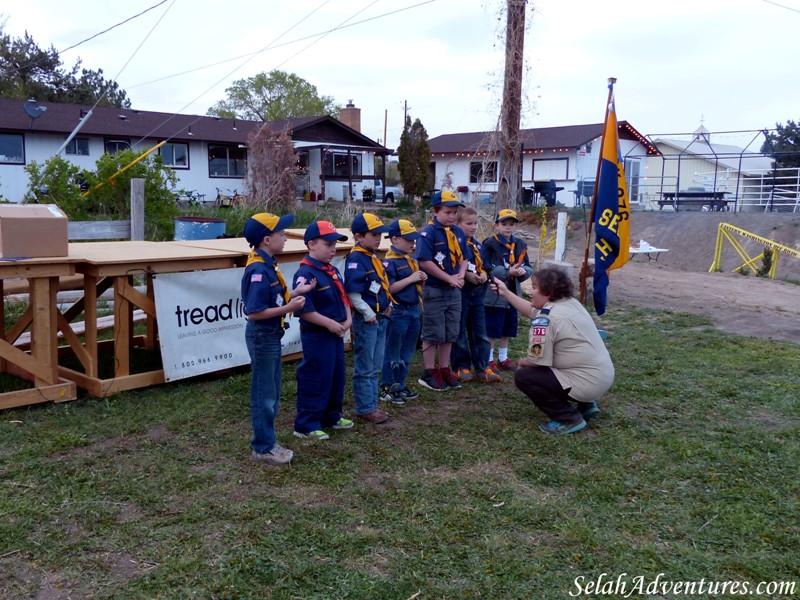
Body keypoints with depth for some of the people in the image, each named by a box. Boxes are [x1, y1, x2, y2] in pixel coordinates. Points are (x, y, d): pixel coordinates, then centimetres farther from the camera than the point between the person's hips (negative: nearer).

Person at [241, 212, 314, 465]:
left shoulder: (266, 266, 8)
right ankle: (263, 448, 14)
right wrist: (289, 307, -23)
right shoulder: (258, 270, -22)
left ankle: (266, 442, 30)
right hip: (262, 336, -10)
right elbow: (254, 312, -26)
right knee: (264, 395, 2)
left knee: (271, 394, 18)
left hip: (271, 335, 10)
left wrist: (296, 292, 7)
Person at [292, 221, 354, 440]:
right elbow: (303, 309, -24)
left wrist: (348, 319, 3)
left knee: (337, 377, 18)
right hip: (316, 336, -9)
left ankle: (332, 416, 34)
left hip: (336, 334, 9)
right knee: (315, 380, -2)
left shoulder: (333, 271, 11)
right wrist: (329, 323, -20)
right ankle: (306, 424, 10)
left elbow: (343, 297, 19)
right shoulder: (306, 274, -18)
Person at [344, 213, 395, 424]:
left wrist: (388, 305, 10)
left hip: (380, 318, 9)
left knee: (376, 367, 16)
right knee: (365, 368, 2)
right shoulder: (356, 260, -16)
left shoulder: (374, 258, 12)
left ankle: (371, 405, 27)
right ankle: (365, 409, 12)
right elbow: (352, 293, -23)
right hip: (366, 320, -9)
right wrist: (368, 314, -19)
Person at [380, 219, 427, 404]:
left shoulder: (412, 260, 12)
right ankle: (387, 389, 14)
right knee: (393, 354, 3)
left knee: (407, 353, 17)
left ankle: (400, 385, 29)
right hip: (398, 312, -9)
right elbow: (388, 288, -23)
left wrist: (422, 279, 1)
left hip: (414, 310, 9)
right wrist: (411, 278, -21)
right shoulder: (390, 262, -15)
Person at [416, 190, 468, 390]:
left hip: (454, 291, 7)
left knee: (450, 334, 14)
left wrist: (460, 276, -7)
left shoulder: (458, 233, 7)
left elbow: (463, 258, 13)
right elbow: (425, 262, -20)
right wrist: (449, 278, -18)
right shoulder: (428, 233, -14)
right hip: (434, 290, -7)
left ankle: (444, 370, 26)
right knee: (433, 334, 2)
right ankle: (429, 373, 13)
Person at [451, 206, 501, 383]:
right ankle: (461, 367, 14)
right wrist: (465, 275, -20)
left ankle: (482, 368, 14)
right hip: (460, 291, -7)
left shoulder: (478, 246, 14)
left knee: (480, 332, 8)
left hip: (477, 292, 7)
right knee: (460, 332, 3)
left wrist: (484, 275, -1)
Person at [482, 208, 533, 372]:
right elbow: (487, 269, -17)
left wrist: (523, 271, -13)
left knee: (508, 327, 14)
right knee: (492, 328, 0)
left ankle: (503, 358, 28)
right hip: (494, 293, -6)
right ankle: (489, 360, 13)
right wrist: (508, 272, -23)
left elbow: (529, 268, 10)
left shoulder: (520, 245, 10)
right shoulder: (490, 244, -9)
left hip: (512, 293, 6)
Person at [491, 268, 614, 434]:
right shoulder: (570, 303, 8)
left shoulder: (547, 318, -19)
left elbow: (537, 361, -17)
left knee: (523, 376, -6)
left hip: (587, 383, -9)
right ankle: (585, 405, 23)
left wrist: (522, 362, 5)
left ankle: (569, 419, -2)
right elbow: (533, 311, 22)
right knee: (544, 365, 27)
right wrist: (505, 292, 23)